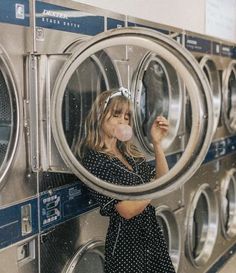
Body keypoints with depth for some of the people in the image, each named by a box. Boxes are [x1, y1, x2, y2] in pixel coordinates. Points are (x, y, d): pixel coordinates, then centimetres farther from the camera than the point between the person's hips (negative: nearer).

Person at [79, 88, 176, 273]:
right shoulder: (94, 159, -17)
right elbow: (128, 210, -22)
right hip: (126, 240, -7)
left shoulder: (129, 152, 6)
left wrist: (157, 143, -4)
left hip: (152, 234, 7)